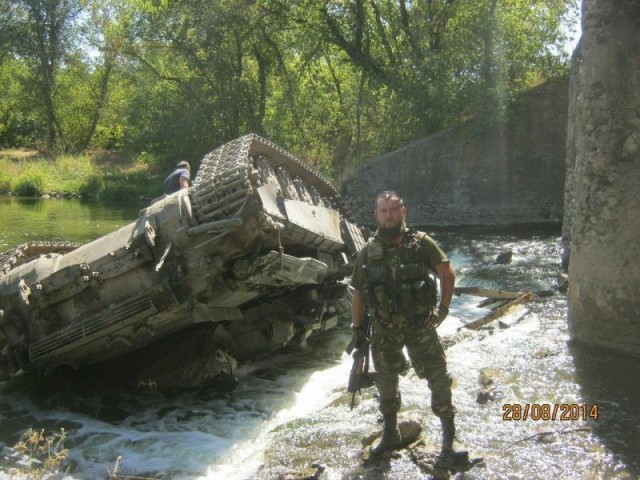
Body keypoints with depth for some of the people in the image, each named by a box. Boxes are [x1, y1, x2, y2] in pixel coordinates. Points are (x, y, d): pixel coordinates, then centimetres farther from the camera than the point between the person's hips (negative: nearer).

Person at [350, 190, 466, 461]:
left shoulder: (421, 243, -10)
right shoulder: (368, 252, -2)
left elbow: (448, 273, 0)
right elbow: (358, 293, 6)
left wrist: (444, 307, -6)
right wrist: (357, 329, 6)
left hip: (420, 326, -2)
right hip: (384, 330, 3)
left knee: (439, 378, -5)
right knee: (386, 383, 14)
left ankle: (449, 437, 10)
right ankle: (390, 435, 32)